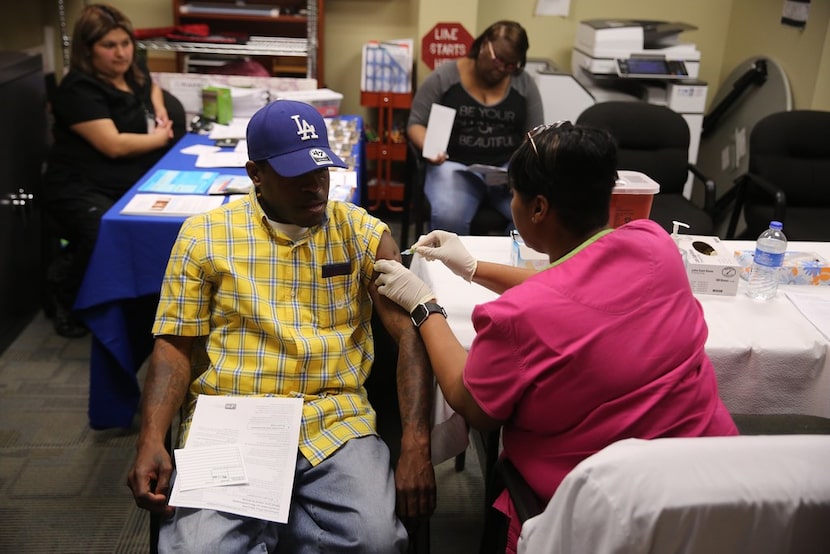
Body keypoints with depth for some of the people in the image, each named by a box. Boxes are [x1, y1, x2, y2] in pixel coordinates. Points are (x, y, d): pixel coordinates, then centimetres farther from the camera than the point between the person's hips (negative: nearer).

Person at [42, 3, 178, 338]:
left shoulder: (132, 72, 15)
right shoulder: (79, 89, -11)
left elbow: (151, 86, 41)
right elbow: (114, 145, -21)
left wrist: (159, 110, 18)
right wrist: (160, 137, -4)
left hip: (133, 182, 8)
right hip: (81, 189, -7)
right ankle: (67, 293, -2)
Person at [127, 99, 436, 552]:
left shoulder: (362, 234, 4)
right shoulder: (204, 235, 5)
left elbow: (412, 332, -3)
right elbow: (174, 345, 6)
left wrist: (416, 443, -16)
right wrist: (151, 442, -11)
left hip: (334, 420, 1)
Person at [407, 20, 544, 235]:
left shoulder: (525, 84, 7)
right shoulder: (444, 77, 0)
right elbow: (416, 123, 2)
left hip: (508, 168, 3)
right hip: (455, 165, -2)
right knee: (448, 218, -34)